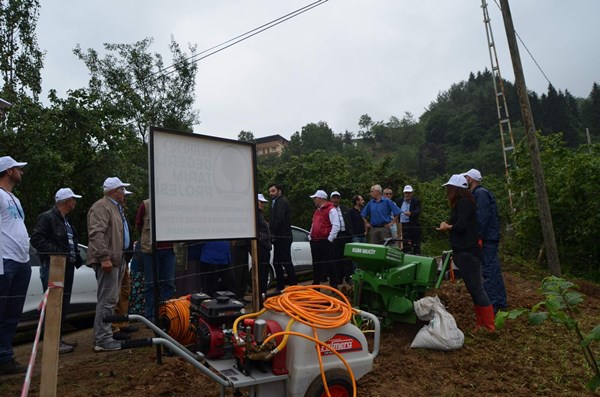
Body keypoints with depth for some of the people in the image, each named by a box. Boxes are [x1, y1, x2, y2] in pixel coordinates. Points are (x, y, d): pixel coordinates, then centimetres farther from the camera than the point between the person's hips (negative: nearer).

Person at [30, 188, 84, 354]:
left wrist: (76, 256, 9)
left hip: (67, 267, 9)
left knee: (63, 304, 13)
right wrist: (56, 251, -21)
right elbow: (36, 239, -16)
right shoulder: (47, 217, -8)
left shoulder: (66, 220, 20)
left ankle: (58, 338, 22)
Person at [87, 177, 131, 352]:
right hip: (108, 261, -11)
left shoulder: (115, 207, 22)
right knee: (107, 300, -9)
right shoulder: (101, 207, -11)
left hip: (116, 259, 11)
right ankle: (103, 340, -5)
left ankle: (105, 336, 23)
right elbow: (96, 234, -22)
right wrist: (104, 257, -26)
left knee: (110, 300, 14)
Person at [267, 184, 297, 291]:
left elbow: (279, 219, -20)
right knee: (277, 263, 13)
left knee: (286, 262, -9)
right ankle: (280, 287, 20)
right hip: (279, 238, 10)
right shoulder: (276, 202, 22)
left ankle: (293, 286, -6)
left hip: (282, 237, -10)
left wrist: (273, 234, -14)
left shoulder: (282, 201, -9)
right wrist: (273, 235, 7)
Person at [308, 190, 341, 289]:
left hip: (325, 242, -8)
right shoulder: (317, 211, 20)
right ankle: (316, 285, 21)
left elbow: (336, 226, -17)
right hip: (315, 242, 8)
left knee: (329, 265, -3)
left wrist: (330, 239, -18)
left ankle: (334, 286, 5)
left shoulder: (331, 210, -8)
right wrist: (310, 236, 14)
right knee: (316, 265, 13)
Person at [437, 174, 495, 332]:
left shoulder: (463, 203, -13)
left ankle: (489, 326, 0)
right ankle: (482, 324, 19)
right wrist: (448, 226, 5)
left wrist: (448, 227, -4)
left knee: (476, 289, -6)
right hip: (465, 251, 10)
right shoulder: (464, 202, 16)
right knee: (474, 289, 12)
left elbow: (461, 226, -21)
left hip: (467, 253, -10)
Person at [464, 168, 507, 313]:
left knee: (489, 270, -8)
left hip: (487, 238, -10)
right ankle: (501, 301, 23)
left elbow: (483, 217, -21)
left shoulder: (480, 193, -12)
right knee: (494, 269, 14)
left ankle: (490, 305, -5)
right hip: (491, 237, 10)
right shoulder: (479, 193, 18)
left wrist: (479, 237, -22)